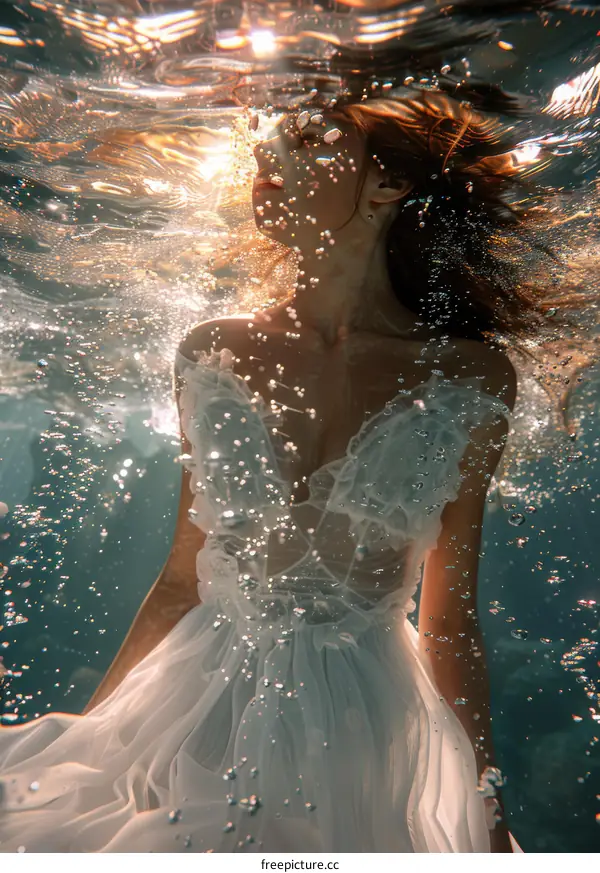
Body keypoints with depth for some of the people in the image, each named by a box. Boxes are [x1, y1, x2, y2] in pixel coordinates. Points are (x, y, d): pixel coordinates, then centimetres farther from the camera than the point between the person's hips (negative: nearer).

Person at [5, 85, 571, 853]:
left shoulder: (472, 382, -10)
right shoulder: (213, 356, -6)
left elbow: (449, 620, -3)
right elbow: (182, 577, 1)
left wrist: (488, 817, 3)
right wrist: (88, 733, 8)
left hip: (364, 737, -1)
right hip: (198, 716, 2)